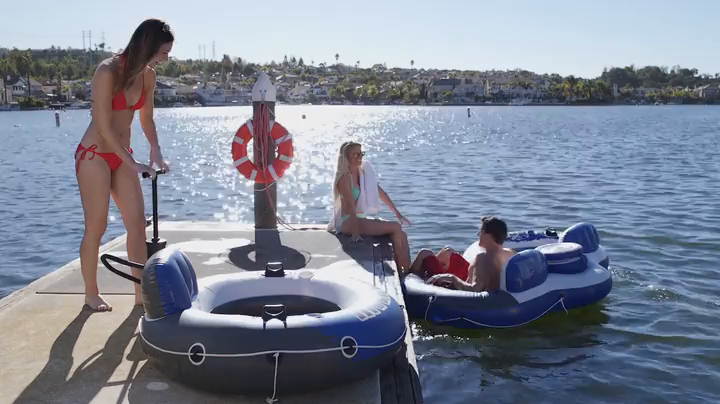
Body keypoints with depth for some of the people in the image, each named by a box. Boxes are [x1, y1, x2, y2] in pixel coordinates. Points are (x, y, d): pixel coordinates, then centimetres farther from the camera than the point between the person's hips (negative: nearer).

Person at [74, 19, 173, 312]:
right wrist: (133, 164, -18)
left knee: (138, 223, 2)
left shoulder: (147, 76, -1)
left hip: (121, 156, 7)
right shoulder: (108, 72, -20)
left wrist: (156, 154, 0)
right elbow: (104, 127, -20)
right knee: (96, 227, -1)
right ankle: (91, 294, 15)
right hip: (94, 155, -6)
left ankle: (142, 292, 9)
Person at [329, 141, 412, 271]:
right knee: (396, 228, -17)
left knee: (400, 234, -4)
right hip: (347, 222, -8)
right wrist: (355, 233, -29)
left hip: (361, 219, 8)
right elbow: (350, 205, -22)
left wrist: (398, 214, 10)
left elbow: (381, 193, 13)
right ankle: (405, 272, -7)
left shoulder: (363, 172, 10)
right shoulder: (344, 177, -14)